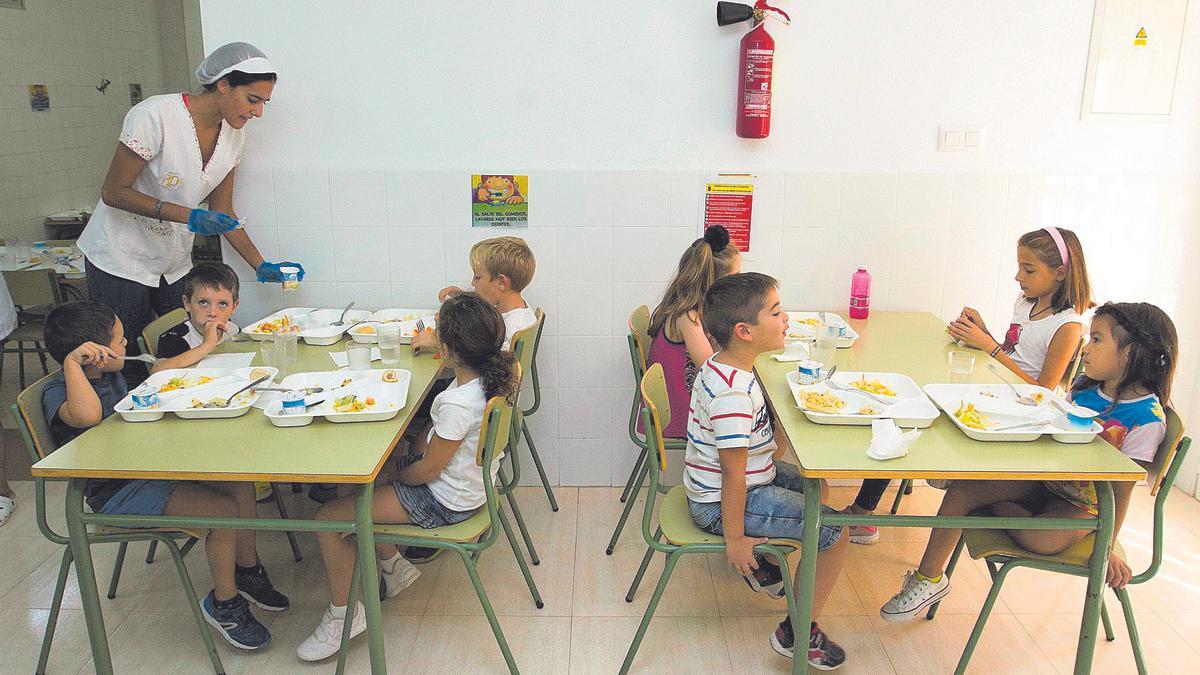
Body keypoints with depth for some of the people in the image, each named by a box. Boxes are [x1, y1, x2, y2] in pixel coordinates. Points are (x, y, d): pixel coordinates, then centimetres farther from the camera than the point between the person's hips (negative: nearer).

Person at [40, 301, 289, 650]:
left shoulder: (110, 376, 9)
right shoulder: (58, 392, -18)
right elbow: (88, 415, -44)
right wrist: (72, 361, -37)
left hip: (147, 469, 9)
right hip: (115, 494, -9)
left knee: (241, 484, -3)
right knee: (223, 509, -22)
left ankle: (247, 570, 15)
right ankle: (224, 604, -3)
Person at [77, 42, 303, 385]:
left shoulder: (234, 132, -2)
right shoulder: (157, 115, -22)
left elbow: (222, 212, 4)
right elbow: (113, 192, -19)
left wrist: (261, 266, -4)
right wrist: (188, 216, -29)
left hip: (175, 264, 6)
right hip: (122, 261, -6)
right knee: (128, 367, -1)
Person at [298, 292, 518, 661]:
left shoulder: (458, 403, -34)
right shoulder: (495, 372, -10)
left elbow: (429, 469, -21)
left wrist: (393, 476, -4)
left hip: (444, 502, -10)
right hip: (470, 480, 10)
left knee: (327, 517, -5)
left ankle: (343, 615, 13)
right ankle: (394, 566, 32)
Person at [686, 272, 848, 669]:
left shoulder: (724, 366, -1)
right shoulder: (733, 395, -32)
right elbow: (734, 475, -27)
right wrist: (734, 538, -20)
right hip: (722, 504, -10)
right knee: (835, 532, -6)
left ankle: (759, 561, 38)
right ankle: (798, 633, 8)